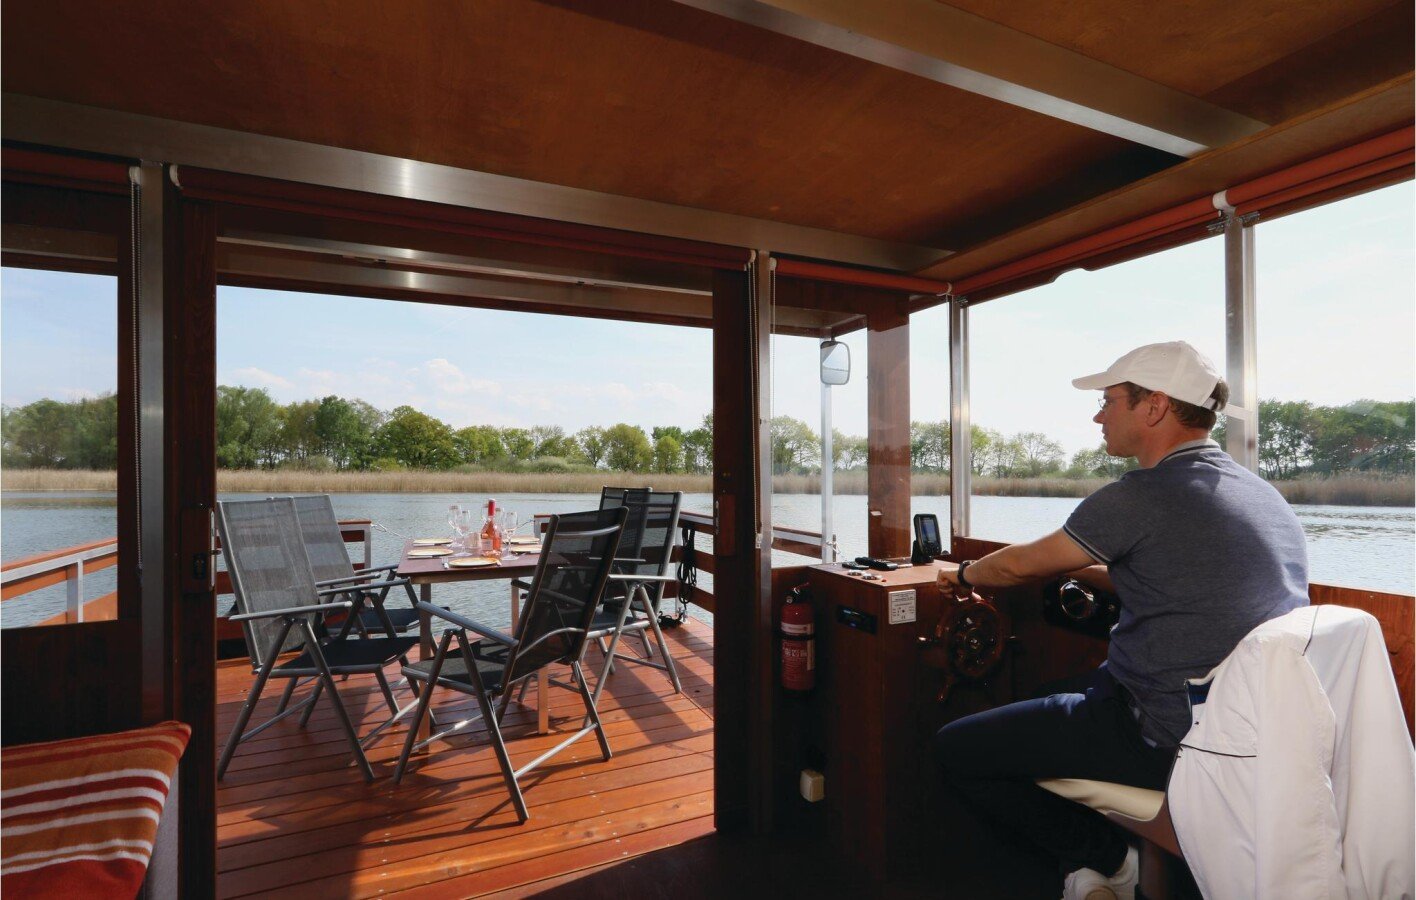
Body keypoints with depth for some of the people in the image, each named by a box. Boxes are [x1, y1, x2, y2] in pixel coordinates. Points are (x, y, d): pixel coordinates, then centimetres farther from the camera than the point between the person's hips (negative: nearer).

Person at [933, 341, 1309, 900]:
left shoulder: (1139, 498, -21)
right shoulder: (1264, 495, 7)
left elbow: (1021, 565, -8)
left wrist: (964, 574, 11)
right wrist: (1079, 569, 16)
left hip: (1165, 737, -9)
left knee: (956, 749, -4)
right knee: (1051, 699, 30)